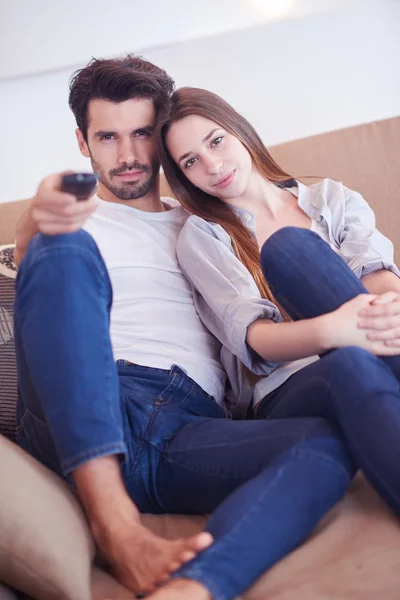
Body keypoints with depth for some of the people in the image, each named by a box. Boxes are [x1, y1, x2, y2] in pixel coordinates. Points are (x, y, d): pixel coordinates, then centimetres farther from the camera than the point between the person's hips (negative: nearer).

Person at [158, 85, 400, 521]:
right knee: (353, 365, -38)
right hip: (288, 391, -1)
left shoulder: (331, 199, 18)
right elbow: (252, 338, -6)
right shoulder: (202, 237, 11)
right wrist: (331, 330, -29)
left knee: (286, 245, -23)